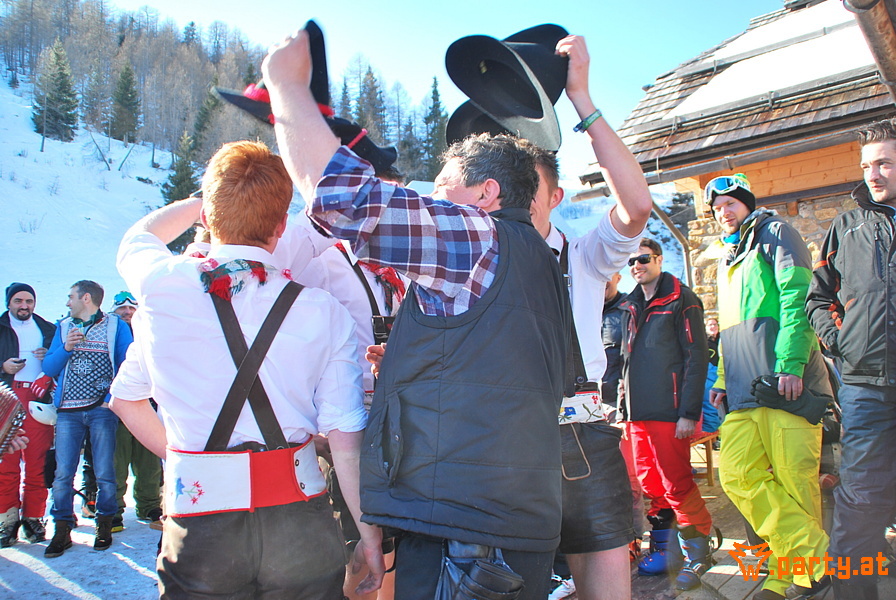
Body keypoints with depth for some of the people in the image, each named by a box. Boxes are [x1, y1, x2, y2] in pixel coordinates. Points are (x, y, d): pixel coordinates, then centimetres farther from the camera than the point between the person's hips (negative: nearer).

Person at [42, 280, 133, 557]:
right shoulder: (64, 327, 16)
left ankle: (104, 526, 15)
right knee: (63, 473, 0)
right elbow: (49, 368, 11)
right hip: (68, 411, 3)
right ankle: (62, 531, 10)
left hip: (101, 409, -3)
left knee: (104, 472, 1)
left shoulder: (116, 326, 4)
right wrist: (66, 348, -7)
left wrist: (113, 397, -11)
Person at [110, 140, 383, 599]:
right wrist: (370, 535, 0)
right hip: (298, 523, 1)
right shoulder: (325, 312, -7)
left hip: (199, 522, 0)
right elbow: (345, 436, -8)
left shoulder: (162, 288, -4)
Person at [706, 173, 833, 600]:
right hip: (743, 391, 7)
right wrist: (723, 380, 19)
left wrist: (791, 365, -19)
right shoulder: (726, 259, 29)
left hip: (784, 384, -7)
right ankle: (814, 560, -2)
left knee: (793, 480, -5)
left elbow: (797, 299, -9)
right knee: (738, 476, -6)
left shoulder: (774, 233, 6)